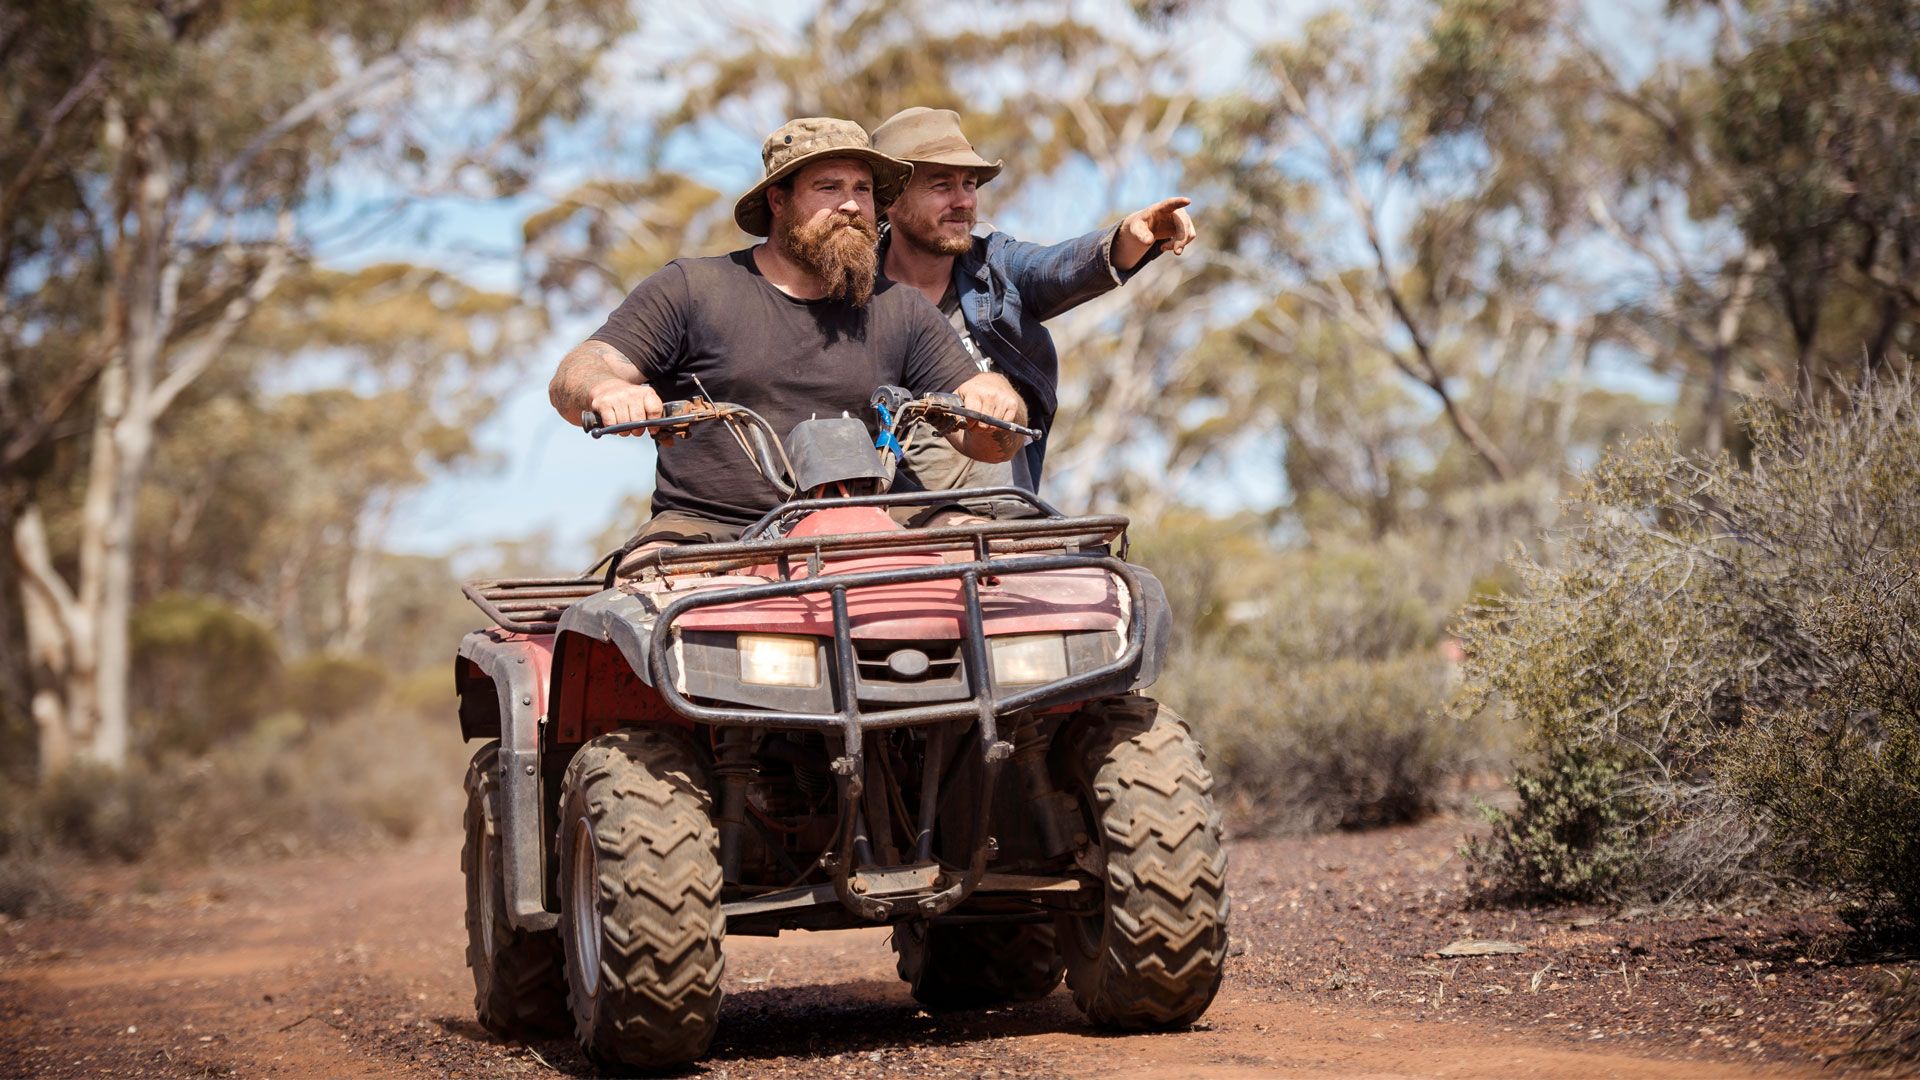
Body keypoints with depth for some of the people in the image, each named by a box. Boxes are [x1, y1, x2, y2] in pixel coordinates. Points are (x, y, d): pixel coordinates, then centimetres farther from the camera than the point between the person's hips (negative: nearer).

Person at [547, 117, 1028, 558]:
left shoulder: (901, 312, 15)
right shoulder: (691, 289, 7)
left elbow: (989, 444, 11)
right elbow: (570, 379, -1)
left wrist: (996, 398, -14)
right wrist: (609, 390, -26)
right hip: (701, 531, -1)